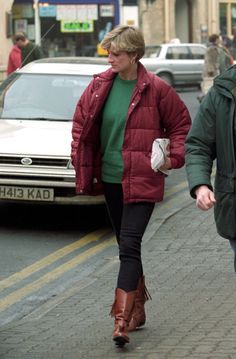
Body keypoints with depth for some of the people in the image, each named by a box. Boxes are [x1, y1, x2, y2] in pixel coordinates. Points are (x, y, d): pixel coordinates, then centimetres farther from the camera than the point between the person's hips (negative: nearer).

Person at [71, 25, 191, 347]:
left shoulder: (156, 89, -9)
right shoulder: (100, 85, 2)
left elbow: (181, 125, 3)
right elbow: (81, 121, 13)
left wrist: (172, 159, -7)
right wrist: (80, 160, 7)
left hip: (142, 181, -5)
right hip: (111, 179, 5)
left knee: (129, 247, -15)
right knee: (127, 247, 15)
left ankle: (122, 321, -19)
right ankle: (137, 309, 29)